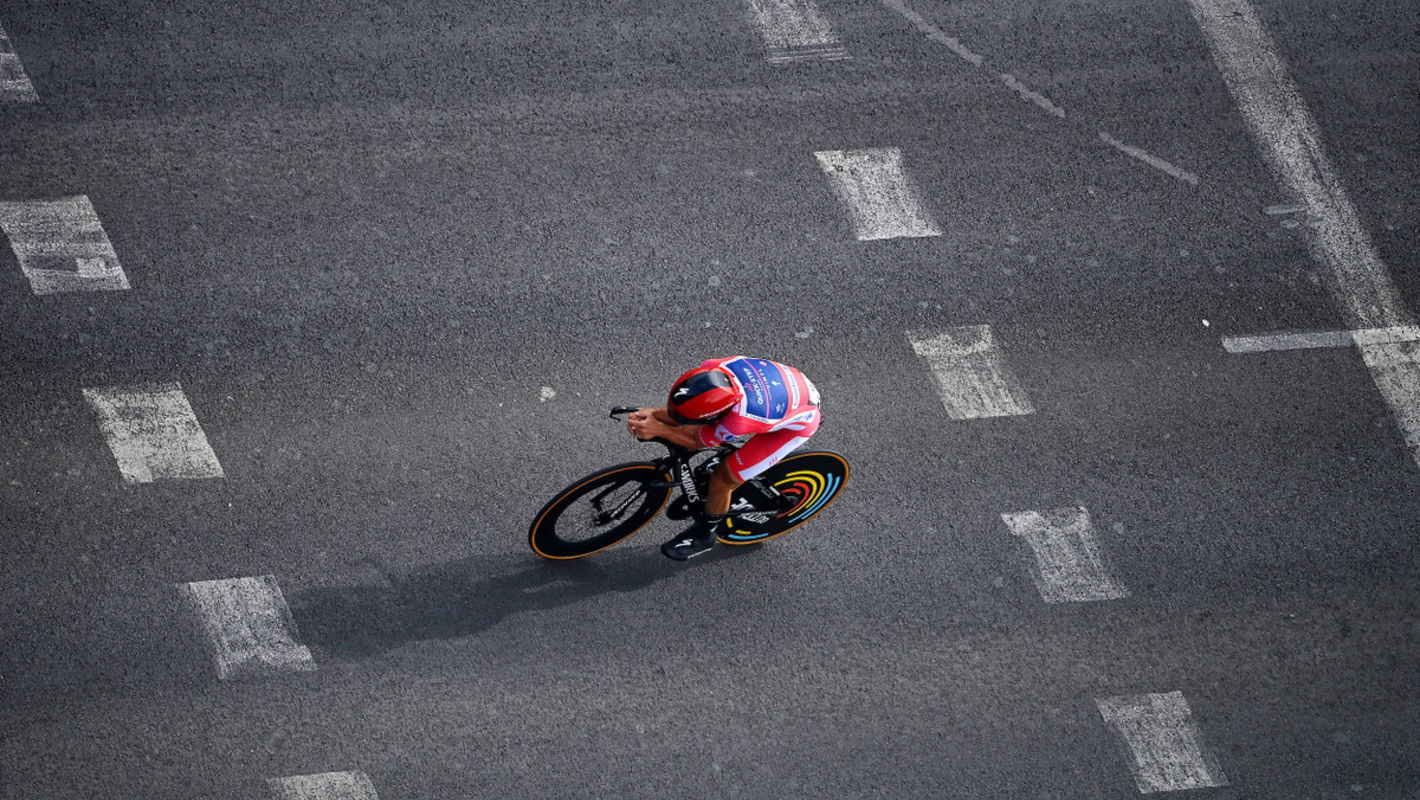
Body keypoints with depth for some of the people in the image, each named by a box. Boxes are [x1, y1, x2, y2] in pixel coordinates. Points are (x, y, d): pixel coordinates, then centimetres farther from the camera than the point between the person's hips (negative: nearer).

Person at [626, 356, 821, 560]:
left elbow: (697, 442, -21)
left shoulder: (738, 422, -42)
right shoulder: (712, 369, -27)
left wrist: (658, 429, -26)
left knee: (721, 480, -4)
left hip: (797, 423, -7)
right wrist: (655, 414, -26)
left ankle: (705, 532, 24)